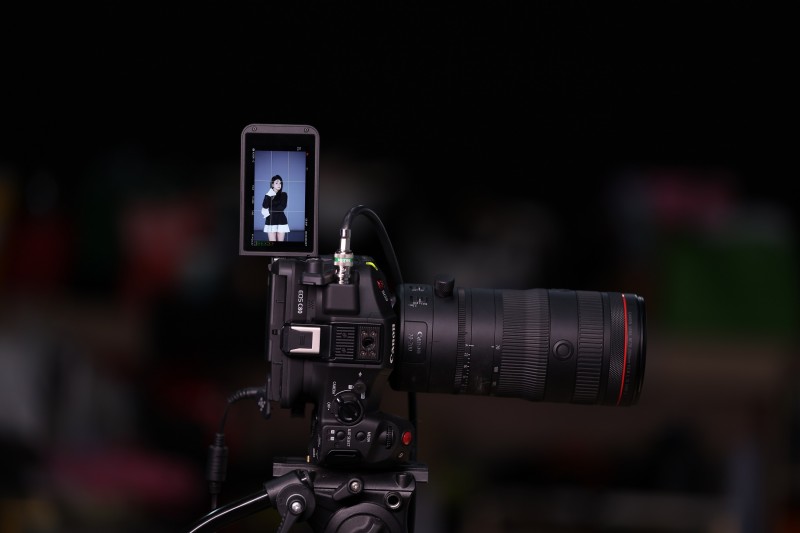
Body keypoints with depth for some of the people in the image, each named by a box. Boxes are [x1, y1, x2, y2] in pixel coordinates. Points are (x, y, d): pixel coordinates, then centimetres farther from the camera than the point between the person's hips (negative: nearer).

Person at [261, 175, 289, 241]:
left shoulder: (284, 195, 4)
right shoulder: (268, 195, 7)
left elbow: (282, 207, -10)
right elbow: (264, 207, -10)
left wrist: (269, 211, -11)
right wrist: (268, 196, -20)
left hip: (281, 221, 0)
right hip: (271, 221, 0)